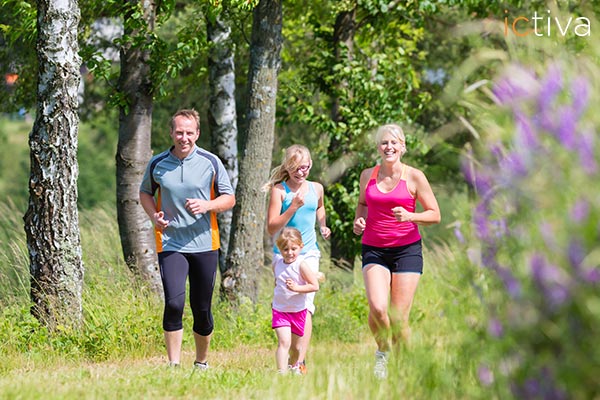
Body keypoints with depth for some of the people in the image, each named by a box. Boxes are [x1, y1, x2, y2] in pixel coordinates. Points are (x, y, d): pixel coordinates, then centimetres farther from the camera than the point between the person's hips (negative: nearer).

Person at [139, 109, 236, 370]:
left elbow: (229, 199, 4)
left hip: (204, 244, 1)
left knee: (202, 309, 8)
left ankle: (201, 362, 28)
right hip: (170, 244, -1)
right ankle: (174, 365, -11)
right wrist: (154, 215, -3)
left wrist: (206, 205, -16)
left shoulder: (210, 162, 0)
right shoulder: (157, 164, 1)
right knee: (174, 303, -18)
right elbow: (145, 193, 17)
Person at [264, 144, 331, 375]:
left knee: (305, 306, -10)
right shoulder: (279, 190, -4)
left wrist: (323, 226, 15)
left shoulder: (316, 189, 8)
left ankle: (301, 361, -13)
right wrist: (293, 207, -17)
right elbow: (272, 228, -9)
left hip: (309, 253, 2)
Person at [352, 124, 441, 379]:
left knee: (399, 318, -6)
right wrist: (358, 220, 6)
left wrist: (409, 216, -15)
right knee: (377, 307, -21)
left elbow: (435, 215, 2)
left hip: (407, 249, -1)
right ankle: (382, 351, 7)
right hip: (374, 249, 1)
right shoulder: (367, 175, 8)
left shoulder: (414, 177, 0)